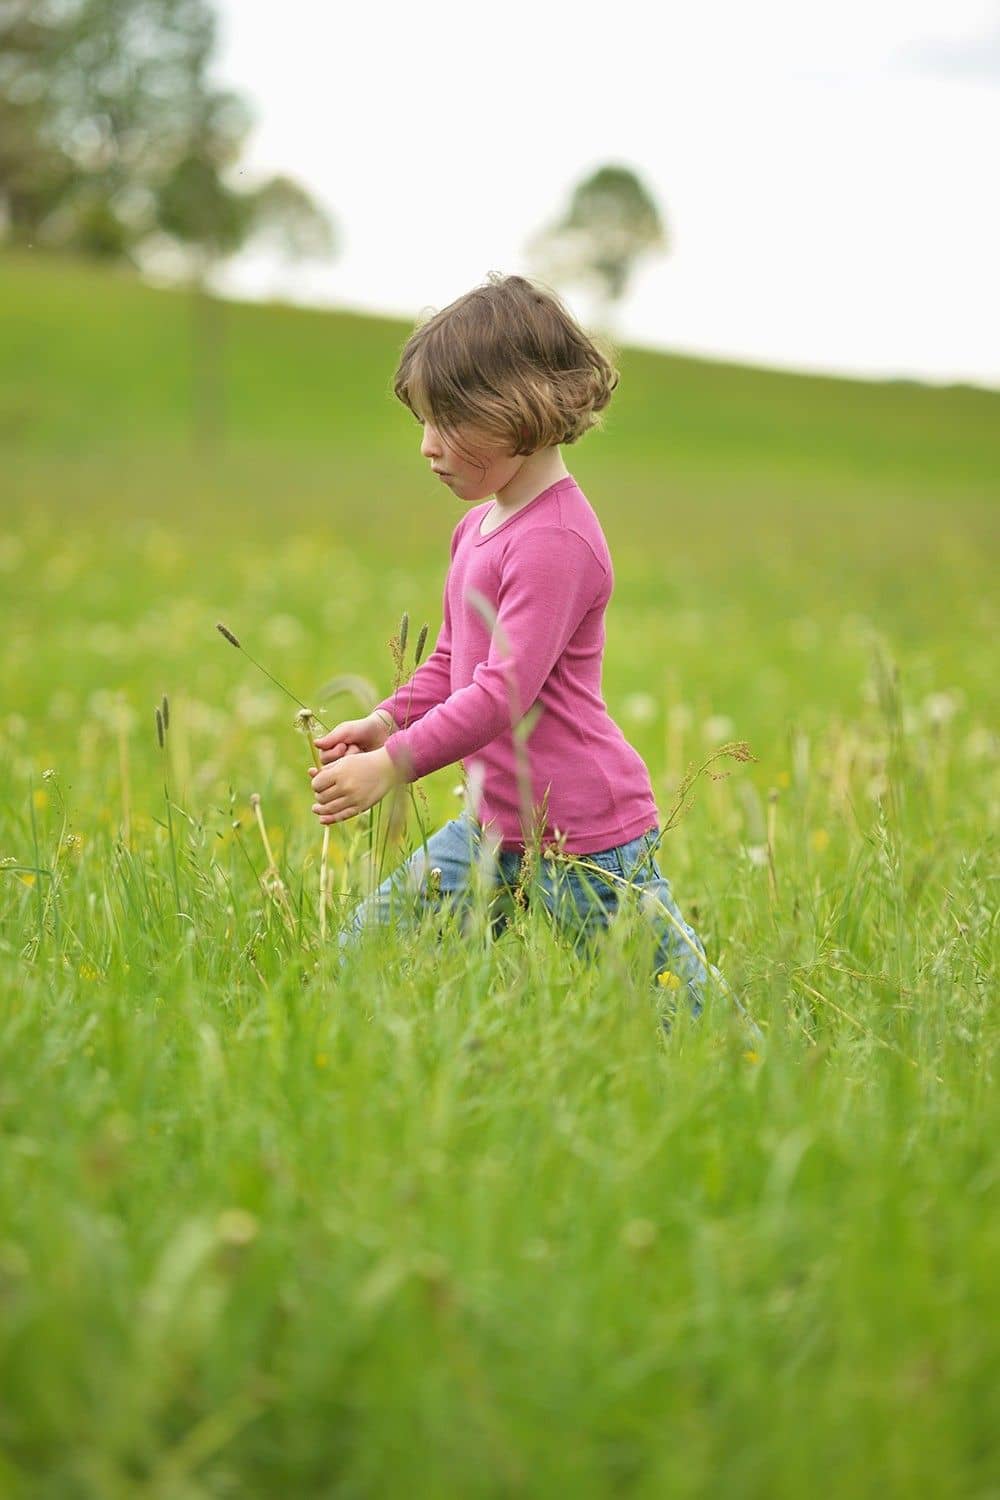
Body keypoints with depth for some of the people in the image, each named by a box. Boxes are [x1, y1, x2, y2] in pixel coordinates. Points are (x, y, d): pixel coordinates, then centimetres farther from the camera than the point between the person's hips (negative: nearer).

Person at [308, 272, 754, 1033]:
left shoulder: (555, 540, -19)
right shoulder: (479, 524, 11)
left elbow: (507, 688, -26)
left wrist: (393, 765, -26)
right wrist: (385, 722, 4)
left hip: (584, 840, -9)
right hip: (496, 826, 9)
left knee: (680, 1009, -1)